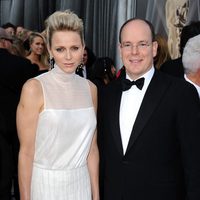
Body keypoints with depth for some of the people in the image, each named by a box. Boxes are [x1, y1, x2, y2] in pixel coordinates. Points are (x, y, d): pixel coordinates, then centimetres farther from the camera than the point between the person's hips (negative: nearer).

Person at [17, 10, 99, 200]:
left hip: (81, 184, 4)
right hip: (45, 185, -4)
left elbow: (91, 147, 5)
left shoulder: (90, 89, 1)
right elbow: (26, 152, -11)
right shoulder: (34, 88, -13)